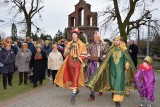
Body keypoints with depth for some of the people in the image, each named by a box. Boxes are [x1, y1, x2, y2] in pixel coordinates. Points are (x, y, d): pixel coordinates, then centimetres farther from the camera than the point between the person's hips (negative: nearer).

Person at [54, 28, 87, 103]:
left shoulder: (81, 44, 2)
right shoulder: (69, 44, 10)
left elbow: (84, 55, 2)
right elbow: (65, 54, 8)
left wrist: (79, 58, -15)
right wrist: (69, 49, -9)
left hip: (77, 63, -4)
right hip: (70, 63, 4)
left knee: (75, 78, -12)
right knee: (70, 77, 11)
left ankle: (73, 95, -13)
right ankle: (76, 89, 35)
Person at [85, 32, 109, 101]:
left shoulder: (103, 46, 4)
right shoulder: (91, 45, 11)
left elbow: (105, 54, 0)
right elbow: (88, 53, 14)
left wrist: (99, 58, -14)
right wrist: (90, 58, -7)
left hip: (100, 63, -1)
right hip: (92, 63, 1)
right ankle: (92, 94, -7)